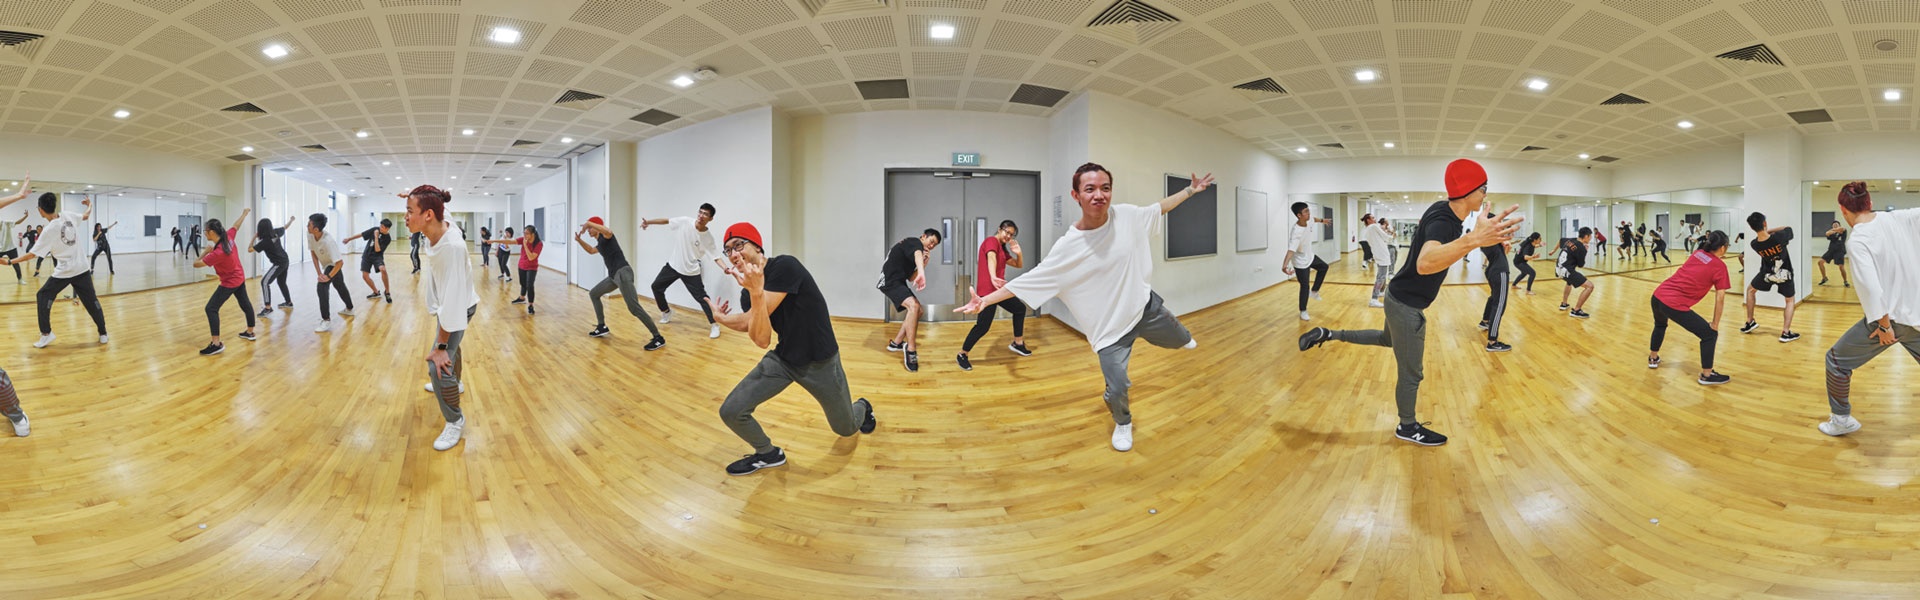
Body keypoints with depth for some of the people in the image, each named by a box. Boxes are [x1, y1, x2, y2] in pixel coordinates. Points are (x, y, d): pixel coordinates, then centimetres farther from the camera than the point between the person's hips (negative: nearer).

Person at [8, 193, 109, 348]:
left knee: (43, 296, 14)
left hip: (64, 272, -4)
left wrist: (10, 261, -2)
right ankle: (103, 334, 10)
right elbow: (86, 216, 18)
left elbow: (32, 254, -11)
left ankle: (46, 333, 10)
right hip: (82, 268, 4)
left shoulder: (49, 231, -15)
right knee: (91, 301, 9)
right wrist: (90, 204, 37)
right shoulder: (68, 216, -4)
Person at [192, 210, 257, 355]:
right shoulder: (229, 236, -12)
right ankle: (250, 332, 40)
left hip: (229, 283, -9)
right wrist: (245, 213, 26)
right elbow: (237, 225, 8)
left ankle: (216, 344, -15)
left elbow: (196, 264, -29)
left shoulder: (217, 253, -32)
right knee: (245, 303, 22)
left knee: (211, 309, -11)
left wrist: (205, 252, -11)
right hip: (240, 278, 9)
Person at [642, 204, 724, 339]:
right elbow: (666, 221, -1)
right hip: (673, 265, 4)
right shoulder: (684, 221, -14)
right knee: (657, 287, 14)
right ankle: (666, 312, 36)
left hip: (691, 271, -4)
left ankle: (714, 324, 1)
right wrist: (648, 222, -6)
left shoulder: (708, 237, -18)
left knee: (702, 297, -9)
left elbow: (715, 256, -16)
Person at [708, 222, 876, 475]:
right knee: (730, 412, -11)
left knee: (846, 429, 12)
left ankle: (862, 407, 50)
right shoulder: (747, 293, -2)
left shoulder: (784, 266, -22)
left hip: (820, 362, -5)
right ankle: (768, 453, 18)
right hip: (783, 359, 5)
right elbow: (762, 340, -18)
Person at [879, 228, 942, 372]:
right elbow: (917, 254, -35)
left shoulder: (915, 248, 22)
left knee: (916, 309, 17)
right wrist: (921, 272, -56)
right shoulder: (915, 242, -8)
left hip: (897, 281, 11)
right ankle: (911, 351, -27)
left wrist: (923, 264, 6)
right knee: (913, 305, -27)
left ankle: (896, 343, 24)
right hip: (890, 280, -11)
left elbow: (911, 278, 20)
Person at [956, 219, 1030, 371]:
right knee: (982, 326, -13)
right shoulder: (991, 241, -8)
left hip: (999, 290, 10)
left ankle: (1018, 343, 31)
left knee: (1020, 309, 21)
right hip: (988, 290, -10)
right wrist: (993, 277, -48)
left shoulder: (1002, 249, 20)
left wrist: (1019, 253, 2)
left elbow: (1019, 265, 25)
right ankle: (962, 355, -1)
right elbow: (991, 258, -29)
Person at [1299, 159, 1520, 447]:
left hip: (1401, 298, 9)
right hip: (1407, 305, -9)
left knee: (1388, 339, 36)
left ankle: (1328, 335, 36)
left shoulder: (1444, 208, -4)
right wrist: (1473, 240, -71)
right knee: (1411, 373, 9)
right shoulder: (1442, 222, -33)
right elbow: (1425, 263, -57)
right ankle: (1407, 427, 29)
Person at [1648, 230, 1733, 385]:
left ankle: (1653, 359, 51)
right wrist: (1715, 324, 4)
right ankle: (1707, 375, 14)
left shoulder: (1697, 253, 14)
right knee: (1710, 334, 8)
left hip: (1658, 295, 7)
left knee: (1660, 324, 37)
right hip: (1675, 305, -7)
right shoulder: (1720, 266, -3)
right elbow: (1720, 298, -3)